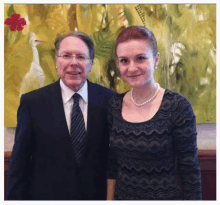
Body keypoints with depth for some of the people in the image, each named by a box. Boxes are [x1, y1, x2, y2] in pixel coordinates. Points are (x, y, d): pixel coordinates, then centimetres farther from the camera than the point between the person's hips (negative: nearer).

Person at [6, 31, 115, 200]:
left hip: (98, 194, 1)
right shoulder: (32, 102, -9)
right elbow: (20, 162, -6)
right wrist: (16, 197, -6)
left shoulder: (109, 100, -8)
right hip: (47, 194, 0)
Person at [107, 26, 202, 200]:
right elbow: (112, 162, 3)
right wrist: (110, 198, 7)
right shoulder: (114, 105, -6)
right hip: (123, 196, 4)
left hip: (165, 196, -3)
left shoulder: (178, 106, -18)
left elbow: (190, 169, -12)